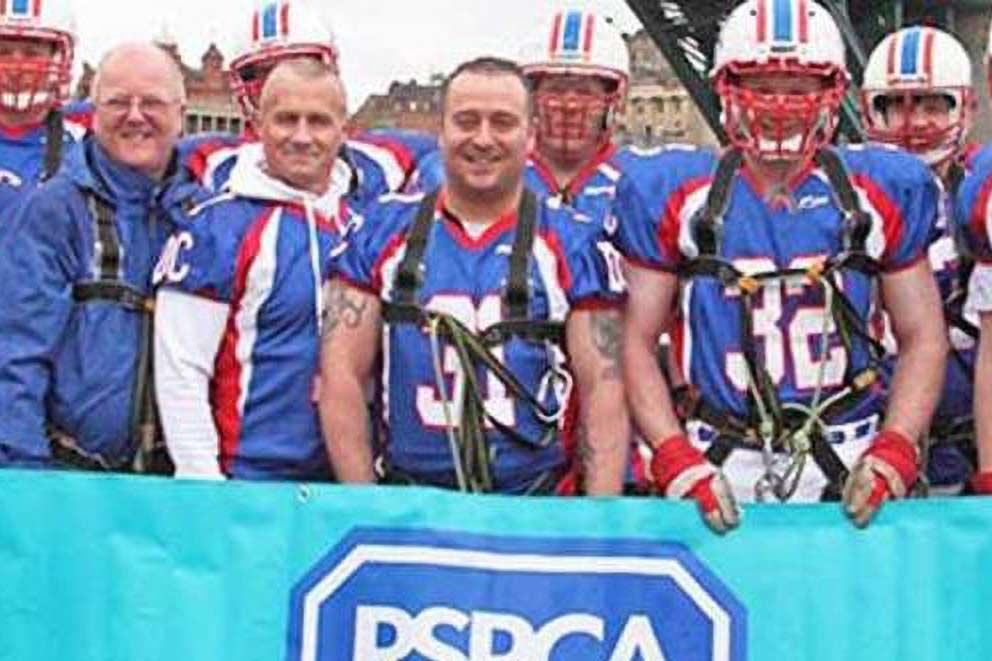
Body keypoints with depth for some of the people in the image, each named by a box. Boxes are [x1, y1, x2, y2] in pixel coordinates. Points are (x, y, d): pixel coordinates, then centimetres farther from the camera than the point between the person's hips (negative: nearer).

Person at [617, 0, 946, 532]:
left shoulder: (881, 191, 7)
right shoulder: (678, 195, 4)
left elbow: (923, 339, 10)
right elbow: (636, 342, 4)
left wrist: (894, 453, -4)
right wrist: (674, 458, -8)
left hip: (848, 466, 1)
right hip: (721, 467, 0)